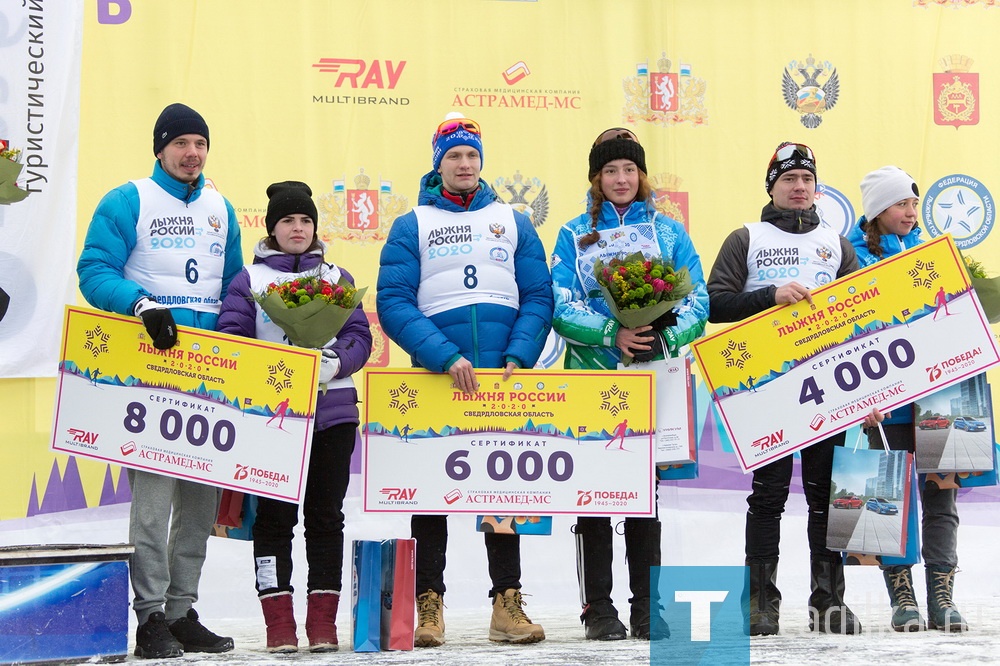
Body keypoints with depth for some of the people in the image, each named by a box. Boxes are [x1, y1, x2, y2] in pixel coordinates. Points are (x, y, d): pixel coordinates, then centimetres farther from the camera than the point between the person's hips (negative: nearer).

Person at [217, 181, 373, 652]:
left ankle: (322, 620, 8)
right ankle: (279, 621, 0)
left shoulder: (337, 278, 14)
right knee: (274, 516, -3)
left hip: (332, 411, 2)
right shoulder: (249, 280, 7)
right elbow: (230, 339, -1)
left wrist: (336, 362, -14)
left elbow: (359, 336, 6)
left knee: (325, 515, 4)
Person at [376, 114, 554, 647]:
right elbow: (394, 303, -5)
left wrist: (518, 356, -10)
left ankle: (507, 603, 7)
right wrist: (446, 357, -17)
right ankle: (429, 604, 5)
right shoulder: (411, 226, 6)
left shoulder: (513, 222, 13)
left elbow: (538, 297, 7)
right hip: (436, 379, -2)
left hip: (504, 380, 2)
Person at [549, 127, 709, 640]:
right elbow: (561, 308, -3)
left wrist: (666, 336, -17)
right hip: (591, 375, -1)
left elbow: (697, 302, 3)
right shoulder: (574, 235, 8)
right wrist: (612, 335, -20)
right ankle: (597, 607, 4)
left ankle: (647, 607, 10)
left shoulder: (669, 232, 11)